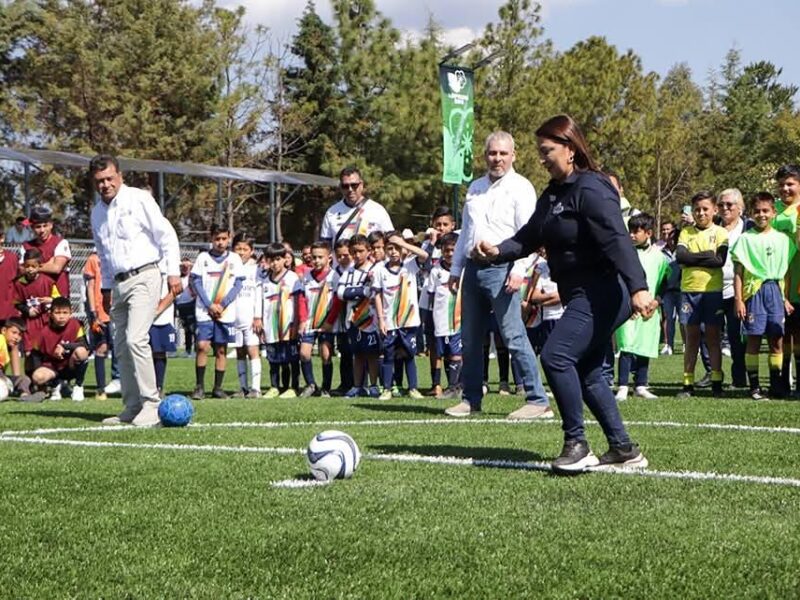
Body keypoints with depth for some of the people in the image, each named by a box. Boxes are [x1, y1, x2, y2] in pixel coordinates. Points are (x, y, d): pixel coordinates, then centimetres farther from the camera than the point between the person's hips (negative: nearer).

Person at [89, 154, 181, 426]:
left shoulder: (139, 199, -5)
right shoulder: (97, 212, 15)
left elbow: (167, 235, -5)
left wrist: (173, 272, -10)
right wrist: (106, 288, 23)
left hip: (143, 278, -7)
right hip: (119, 283, 8)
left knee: (136, 339, -20)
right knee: (121, 348, 7)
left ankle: (151, 405, -16)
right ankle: (132, 407, 15)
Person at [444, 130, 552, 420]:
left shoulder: (520, 187, -3)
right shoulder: (476, 187, 19)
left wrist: (518, 269, -21)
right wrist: (456, 268, 21)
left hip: (500, 268, -7)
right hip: (473, 267, 7)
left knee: (514, 336, -11)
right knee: (470, 338, 10)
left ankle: (538, 401, -8)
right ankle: (471, 399, 19)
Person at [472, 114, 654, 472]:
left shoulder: (591, 189, -16)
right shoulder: (554, 194, 15)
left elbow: (617, 239, -27)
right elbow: (528, 238, 15)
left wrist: (638, 288, -38)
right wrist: (497, 252, -5)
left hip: (603, 292, -11)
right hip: (581, 295, 11)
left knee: (556, 356, -18)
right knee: (586, 372, 11)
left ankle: (576, 444, -8)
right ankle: (624, 450, 18)